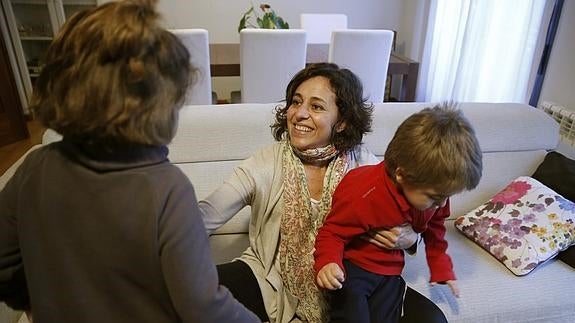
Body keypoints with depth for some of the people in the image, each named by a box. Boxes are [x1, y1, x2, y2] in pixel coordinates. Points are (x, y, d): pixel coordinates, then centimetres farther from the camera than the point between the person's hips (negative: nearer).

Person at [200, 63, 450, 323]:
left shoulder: (366, 166, -9)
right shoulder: (265, 164, -12)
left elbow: (409, 227, 1)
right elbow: (207, 213, -21)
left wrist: (403, 238, -21)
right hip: (273, 281, -1)